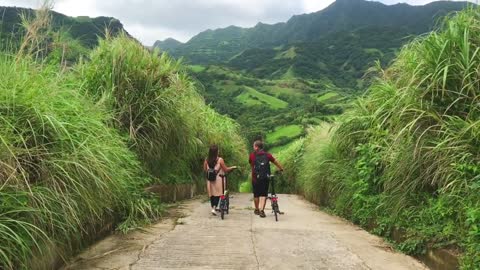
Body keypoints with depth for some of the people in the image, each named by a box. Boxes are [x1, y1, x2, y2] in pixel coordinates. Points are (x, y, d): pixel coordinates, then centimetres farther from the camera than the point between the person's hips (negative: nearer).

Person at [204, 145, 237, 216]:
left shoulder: (206, 160, -3)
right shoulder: (220, 160, -13)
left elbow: (204, 170, 7)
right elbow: (226, 170, -8)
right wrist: (233, 167, 9)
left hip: (209, 180, 4)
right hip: (218, 180, -4)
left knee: (211, 194, 13)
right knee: (217, 194, 4)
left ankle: (213, 207, 20)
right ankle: (214, 208, -11)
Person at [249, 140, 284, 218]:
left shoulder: (252, 155, 1)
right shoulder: (267, 155, 5)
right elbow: (275, 162, 13)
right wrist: (281, 169, 28)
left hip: (256, 177, 0)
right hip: (265, 177, 0)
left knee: (256, 194, 14)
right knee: (263, 194, 4)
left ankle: (257, 209, 28)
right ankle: (262, 210, -10)